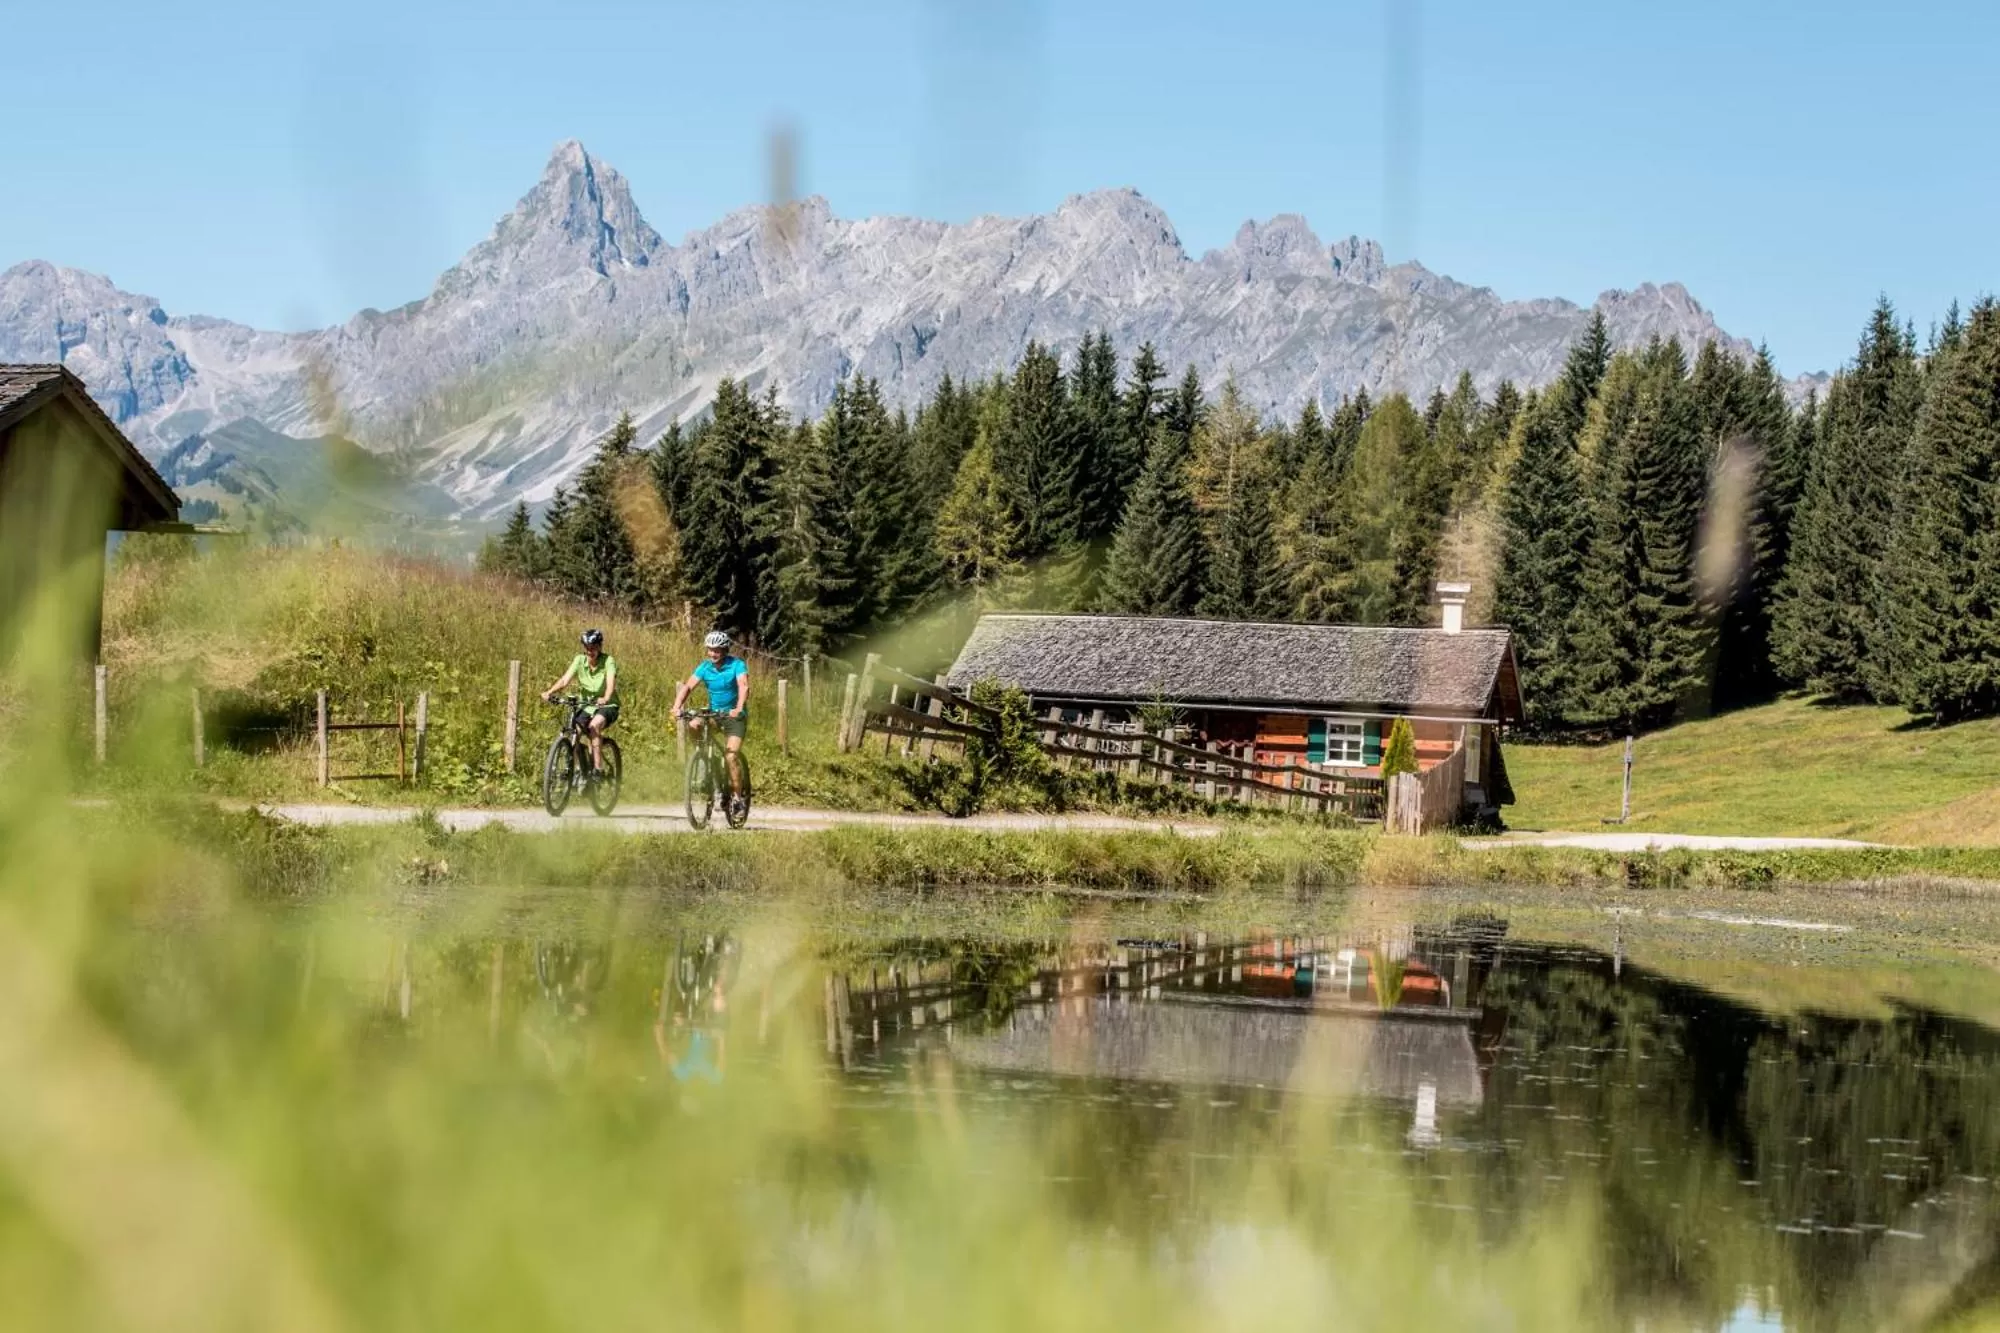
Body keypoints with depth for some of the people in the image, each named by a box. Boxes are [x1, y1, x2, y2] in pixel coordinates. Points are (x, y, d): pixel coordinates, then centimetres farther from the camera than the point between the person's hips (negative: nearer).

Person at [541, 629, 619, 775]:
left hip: (607, 707, -4)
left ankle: (598, 769, -30)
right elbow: (565, 679, -17)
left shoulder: (608, 661, -15)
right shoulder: (580, 660, -6)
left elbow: (611, 682, -31)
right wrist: (549, 692, -35)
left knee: (594, 725, -32)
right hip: (586, 706, 4)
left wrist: (605, 699, -52)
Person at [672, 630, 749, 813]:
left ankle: (737, 795, -4)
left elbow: (744, 687, -28)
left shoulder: (736, 665, -14)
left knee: (731, 756, -17)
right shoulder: (704, 667, -4)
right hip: (712, 712, 4)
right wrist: (676, 707, -30)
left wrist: (738, 709, -46)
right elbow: (688, 686, -12)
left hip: (733, 715, -4)